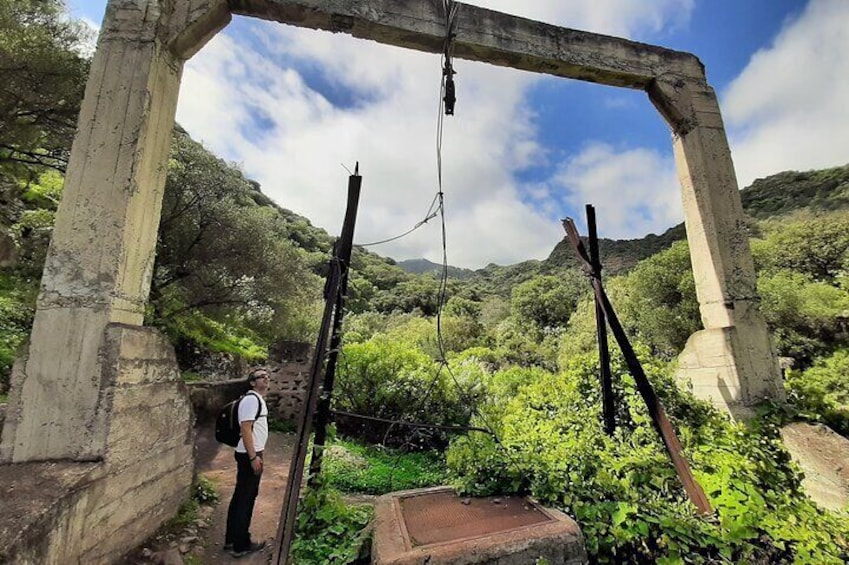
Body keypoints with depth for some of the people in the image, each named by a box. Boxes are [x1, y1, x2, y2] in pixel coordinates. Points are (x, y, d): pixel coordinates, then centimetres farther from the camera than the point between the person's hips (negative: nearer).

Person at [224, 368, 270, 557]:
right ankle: (241, 545, 17)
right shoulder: (251, 399, -21)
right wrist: (253, 457, -23)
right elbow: (246, 429, -24)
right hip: (249, 455, -10)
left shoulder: (258, 399, 11)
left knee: (240, 497, 19)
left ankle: (231, 539, 32)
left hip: (252, 453, 10)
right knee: (246, 499, 3)